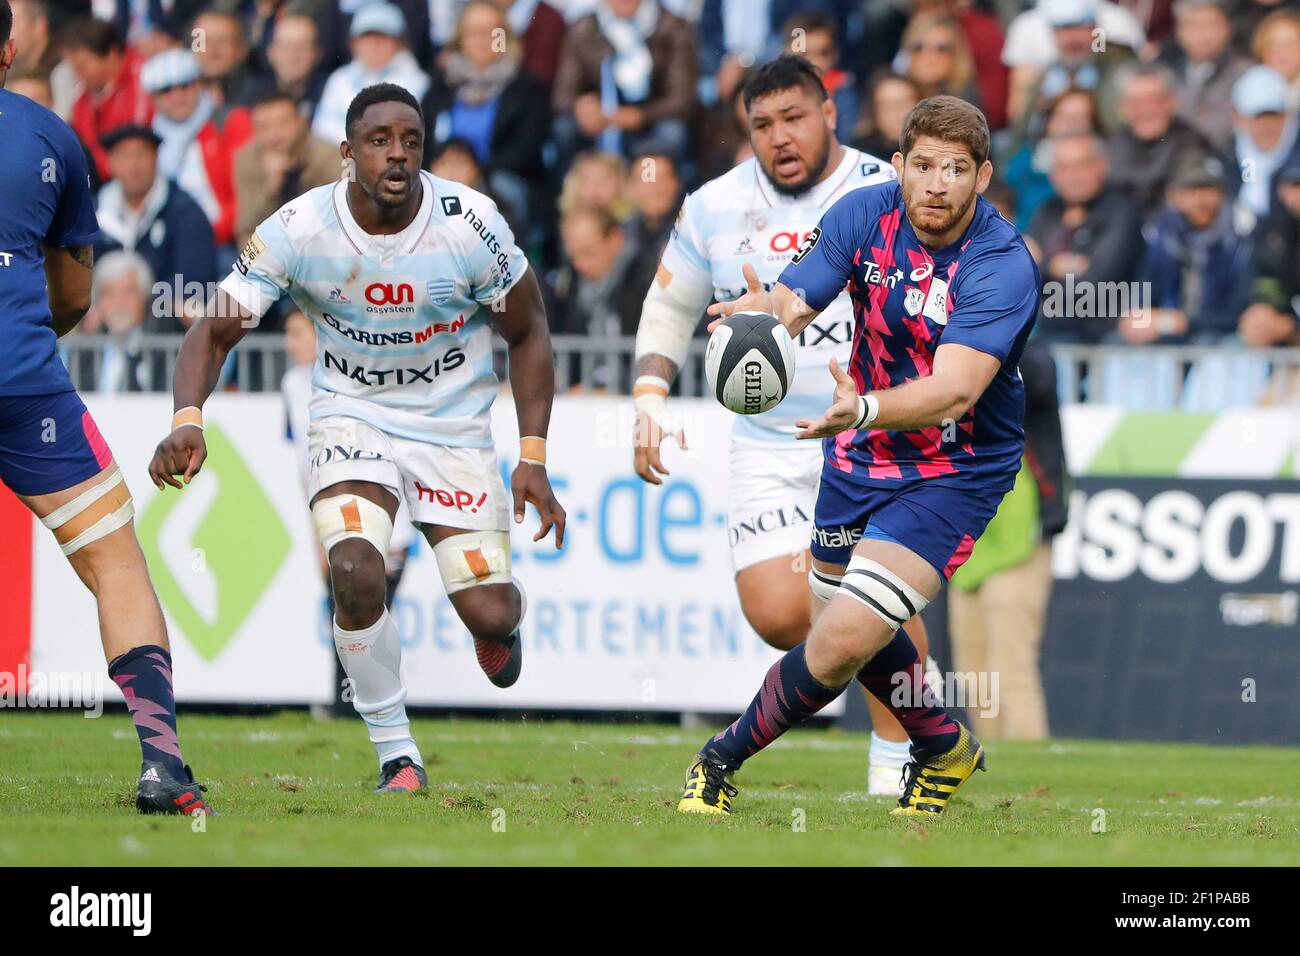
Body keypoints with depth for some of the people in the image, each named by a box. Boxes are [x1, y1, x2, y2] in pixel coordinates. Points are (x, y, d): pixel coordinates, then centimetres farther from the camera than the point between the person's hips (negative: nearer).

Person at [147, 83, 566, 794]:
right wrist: (187, 420, -31)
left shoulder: (469, 224, -18)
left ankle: (498, 617, 36)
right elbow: (215, 330, -12)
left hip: (455, 426, 0)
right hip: (352, 418, 0)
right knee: (355, 573, -27)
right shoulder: (299, 229, -17)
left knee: (491, 616, -6)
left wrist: (533, 456, -9)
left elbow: (526, 333, -3)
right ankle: (397, 756, -6)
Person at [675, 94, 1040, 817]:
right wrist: (773, 313, -46)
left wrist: (863, 410, -56)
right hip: (861, 456, 6)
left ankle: (724, 759, 5)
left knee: (843, 644, -17)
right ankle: (946, 749, 47)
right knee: (850, 629, 20)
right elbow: (792, 304, -20)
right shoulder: (866, 214, -11)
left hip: (955, 474, -6)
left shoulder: (1004, 267, -26)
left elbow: (951, 393, -37)